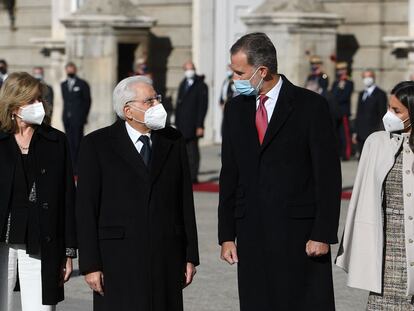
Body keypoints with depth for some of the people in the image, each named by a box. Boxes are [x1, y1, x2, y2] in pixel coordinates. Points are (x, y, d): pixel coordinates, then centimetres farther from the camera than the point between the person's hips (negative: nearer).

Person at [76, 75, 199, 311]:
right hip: (118, 258, -3)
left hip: (167, 258, 3)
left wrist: (191, 256, 7)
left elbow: (186, 202, 11)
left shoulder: (173, 141, 10)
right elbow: (87, 209, -2)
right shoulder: (97, 144, 0)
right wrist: (90, 265, -7)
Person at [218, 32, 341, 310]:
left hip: (300, 233, -4)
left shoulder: (311, 106, -4)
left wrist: (323, 234, -11)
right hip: (251, 233, 4)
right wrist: (227, 235, 9)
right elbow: (229, 175, 13)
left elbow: (328, 175, -6)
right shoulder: (236, 109, 11)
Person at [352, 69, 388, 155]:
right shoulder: (361, 94, 19)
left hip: (373, 133, -7)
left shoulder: (380, 94, -3)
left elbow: (382, 115, -7)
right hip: (361, 134, 7)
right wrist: (356, 132, 15)